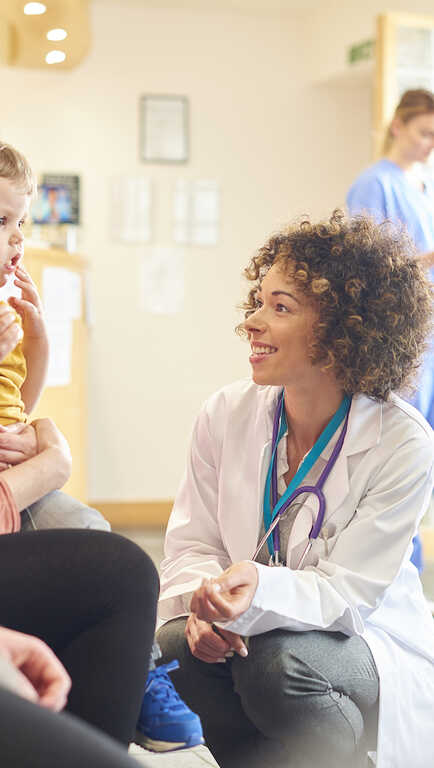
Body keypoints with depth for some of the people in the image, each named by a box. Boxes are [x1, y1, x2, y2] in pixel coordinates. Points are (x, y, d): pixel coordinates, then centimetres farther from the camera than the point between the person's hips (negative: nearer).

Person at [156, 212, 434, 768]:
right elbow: (191, 542, -1)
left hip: (365, 641, -3)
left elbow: (346, 592, -20)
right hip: (254, 629, 4)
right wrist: (204, 602, -25)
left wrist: (260, 590, -41)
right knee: (179, 645, -27)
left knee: (279, 659, -34)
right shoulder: (225, 415, -5)